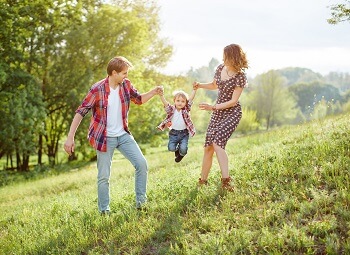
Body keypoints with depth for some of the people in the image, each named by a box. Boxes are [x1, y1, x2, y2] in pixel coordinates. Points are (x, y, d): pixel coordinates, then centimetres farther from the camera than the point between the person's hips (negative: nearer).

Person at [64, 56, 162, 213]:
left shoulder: (126, 84, -3)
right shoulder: (97, 89, -19)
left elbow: (139, 100, 15)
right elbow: (80, 112, -17)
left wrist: (154, 92, -5)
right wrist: (70, 137, -22)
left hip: (123, 135, 5)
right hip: (105, 138, -5)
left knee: (142, 164, -1)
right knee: (104, 176, 2)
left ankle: (141, 202, 12)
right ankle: (104, 211, 18)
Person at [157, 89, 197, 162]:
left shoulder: (186, 110, -3)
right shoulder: (171, 109, -5)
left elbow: (191, 99, -12)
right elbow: (165, 103, -20)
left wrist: (194, 89, -22)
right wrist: (161, 95, -37)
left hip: (184, 133, -1)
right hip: (173, 133, 1)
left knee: (183, 149, -16)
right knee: (171, 148, -15)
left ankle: (181, 153, 24)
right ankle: (177, 149, 24)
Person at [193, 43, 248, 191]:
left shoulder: (240, 77, -16)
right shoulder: (220, 68, 3)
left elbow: (233, 101, -17)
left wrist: (212, 107, -21)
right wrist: (200, 85, 3)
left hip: (232, 113, -7)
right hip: (217, 112, 7)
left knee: (217, 142, -24)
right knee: (208, 147, 4)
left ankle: (226, 180, -23)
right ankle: (203, 181, 15)